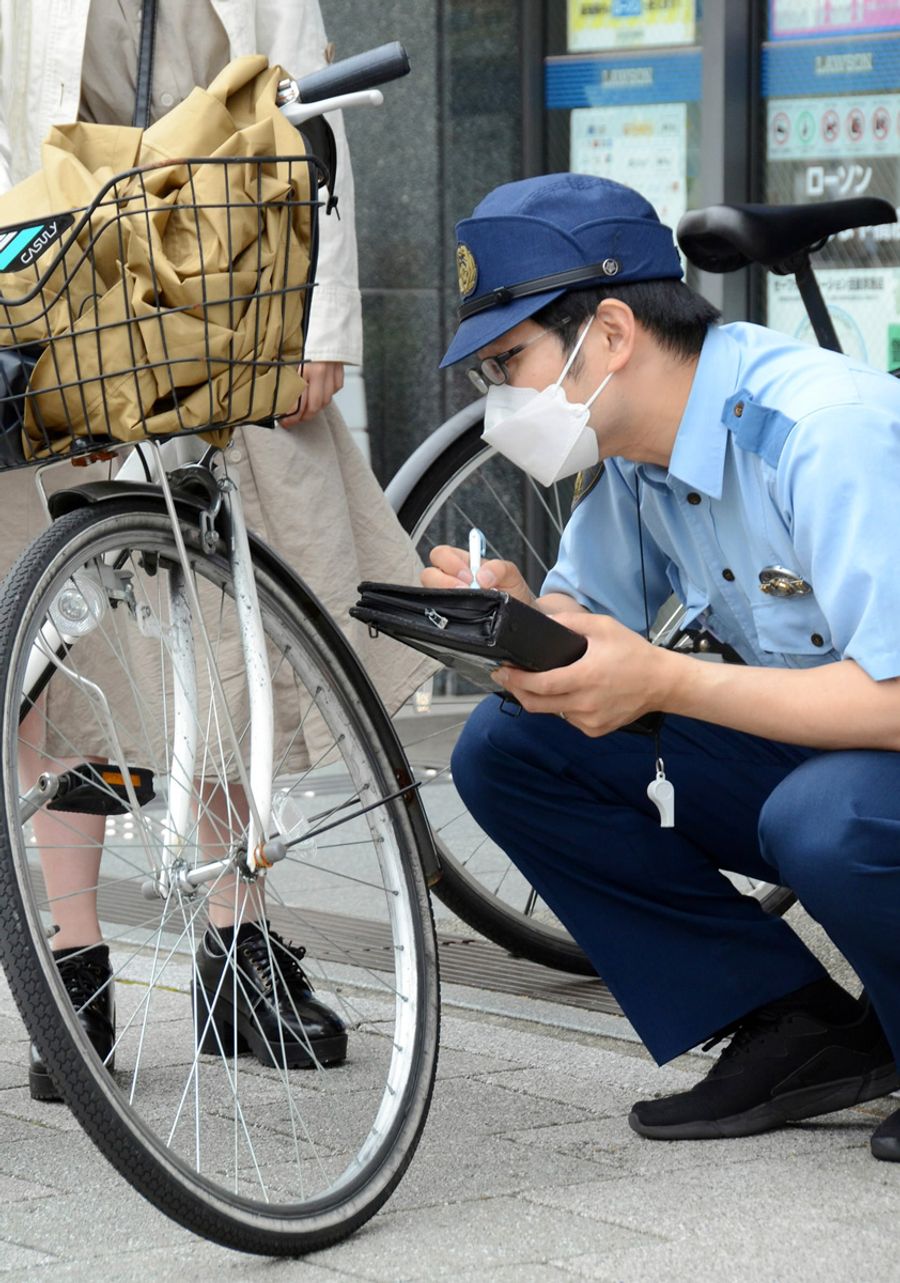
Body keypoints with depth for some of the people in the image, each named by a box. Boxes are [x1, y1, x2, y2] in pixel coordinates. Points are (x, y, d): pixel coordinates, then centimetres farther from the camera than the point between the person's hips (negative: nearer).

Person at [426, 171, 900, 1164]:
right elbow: (589, 639, 6)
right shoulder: (636, 449, 0)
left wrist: (664, 683, -31)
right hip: (792, 752, 8)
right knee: (504, 748, -6)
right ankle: (797, 1035, -3)